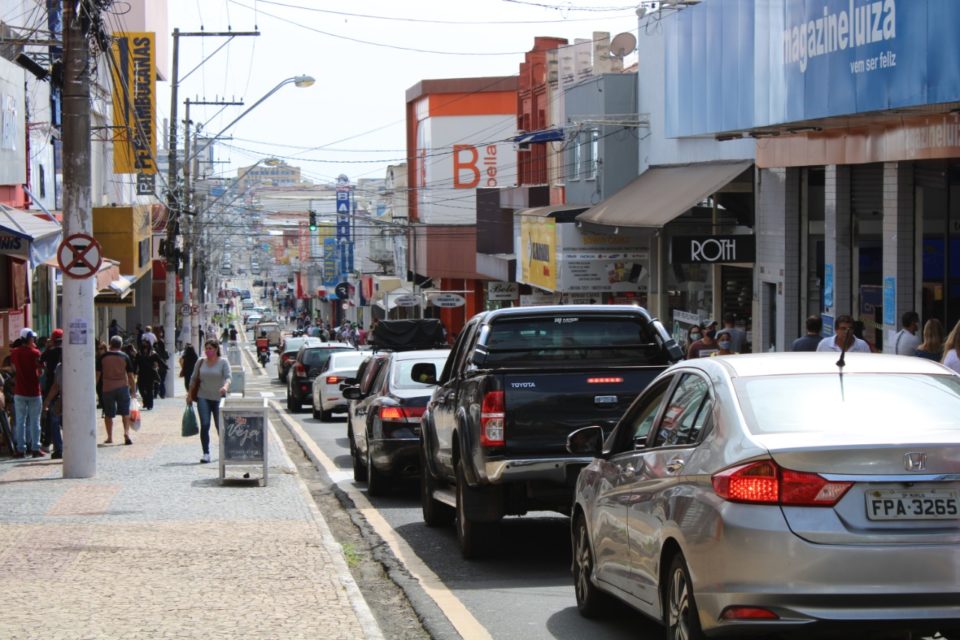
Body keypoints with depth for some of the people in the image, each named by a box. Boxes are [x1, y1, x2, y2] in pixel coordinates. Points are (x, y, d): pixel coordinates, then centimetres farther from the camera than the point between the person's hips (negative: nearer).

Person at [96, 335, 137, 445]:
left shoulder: (103, 358, 0)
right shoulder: (125, 357, -2)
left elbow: (98, 374, 2)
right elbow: (130, 375, -2)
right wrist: (133, 389, 6)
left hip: (107, 388, 1)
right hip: (122, 387, -1)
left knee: (108, 414, 9)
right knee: (125, 412, 5)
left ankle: (109, 437, 13)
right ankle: (126, 432, -13)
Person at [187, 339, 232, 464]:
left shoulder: (223, 363, -3)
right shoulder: (201, 362, 6)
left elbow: (228, 377, -17)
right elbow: (193, 379, 13)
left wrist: (225, 387, -37)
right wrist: (189, 395, 12)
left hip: (218, 398, -2)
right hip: (203, 397, 2)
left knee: (220, 426, 6)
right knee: (204, 425, -11)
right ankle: (206, 453, -11)